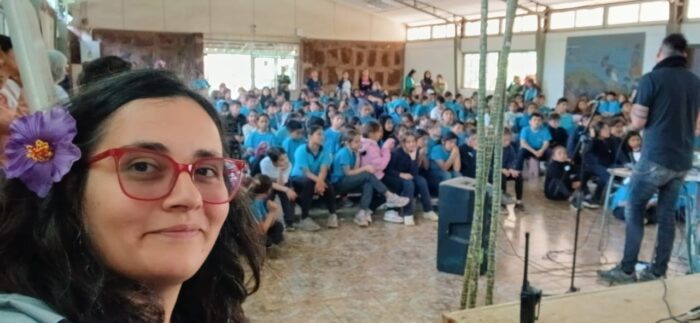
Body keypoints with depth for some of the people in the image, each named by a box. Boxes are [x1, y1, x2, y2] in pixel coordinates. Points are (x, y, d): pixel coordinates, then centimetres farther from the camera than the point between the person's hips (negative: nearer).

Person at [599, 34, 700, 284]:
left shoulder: (652, 79, -9)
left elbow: (637, 123, -8)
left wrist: (634, 110, 11)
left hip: (655, 158, -6)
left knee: (634, 211, 3)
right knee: (666, 215, 11)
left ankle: (627, 270, 3)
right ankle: (658, 272, 16)